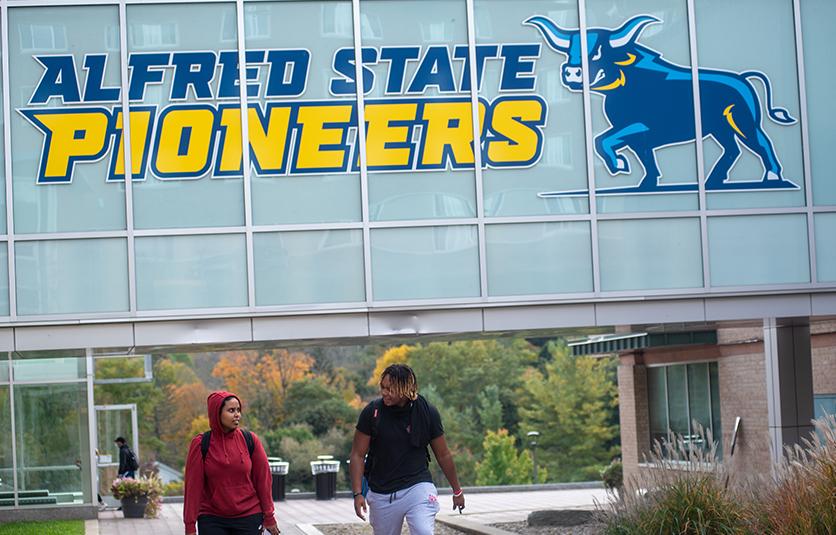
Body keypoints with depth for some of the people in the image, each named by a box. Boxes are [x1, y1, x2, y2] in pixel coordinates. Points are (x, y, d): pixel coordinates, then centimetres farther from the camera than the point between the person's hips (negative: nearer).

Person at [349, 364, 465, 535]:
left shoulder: (427, 413, -5)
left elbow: (443, 455, 8)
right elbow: (357, 455, -1)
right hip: (382, 494, 1)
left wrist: (457, 491, 17)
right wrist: (357, 493, -11)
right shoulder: (372, 412, -6)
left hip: (418, 487, -1)